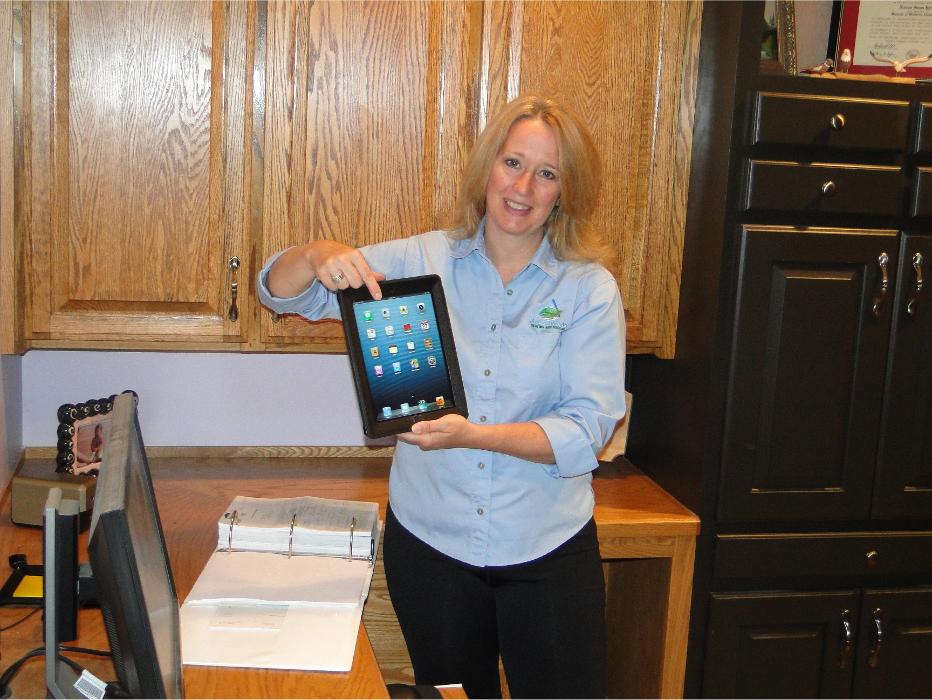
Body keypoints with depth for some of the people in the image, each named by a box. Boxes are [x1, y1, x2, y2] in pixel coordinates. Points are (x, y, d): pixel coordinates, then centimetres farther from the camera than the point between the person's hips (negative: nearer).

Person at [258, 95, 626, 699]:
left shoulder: (590, 289, -6)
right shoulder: (421, 261, -1)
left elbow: (590, 427, -13)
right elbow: (280, 291, -2)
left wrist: (475, 435, -27)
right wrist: (321, 256, -25)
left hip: (548, 551, -1)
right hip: (429, 540, 1)